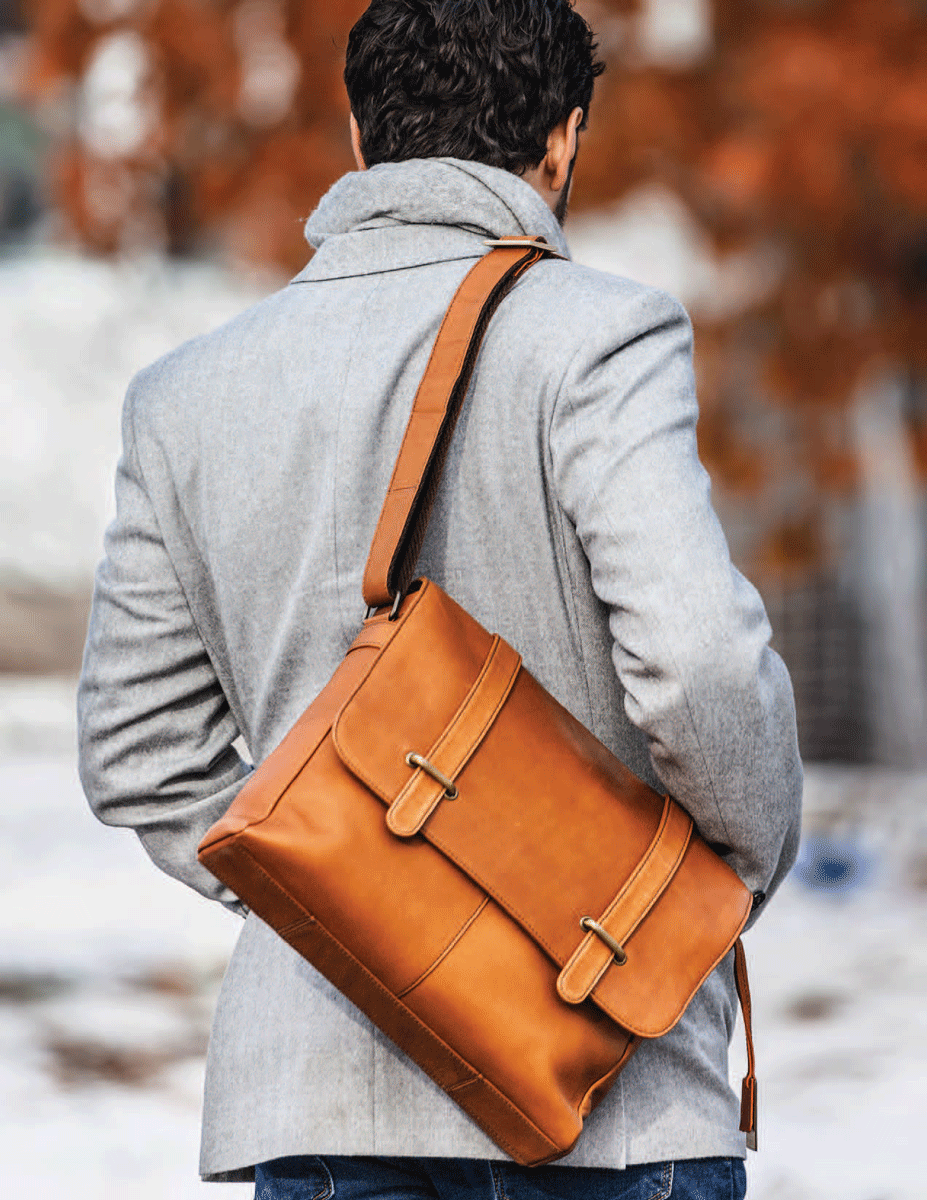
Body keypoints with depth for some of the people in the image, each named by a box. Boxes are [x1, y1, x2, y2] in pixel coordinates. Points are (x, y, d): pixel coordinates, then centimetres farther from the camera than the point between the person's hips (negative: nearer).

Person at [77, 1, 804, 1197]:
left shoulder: (189, 392, 9)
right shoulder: (593, 335, -8)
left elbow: (137, 751, 12)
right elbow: (698, 660, -18)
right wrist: (753, 848, 0)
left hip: (317, 1088, 4)